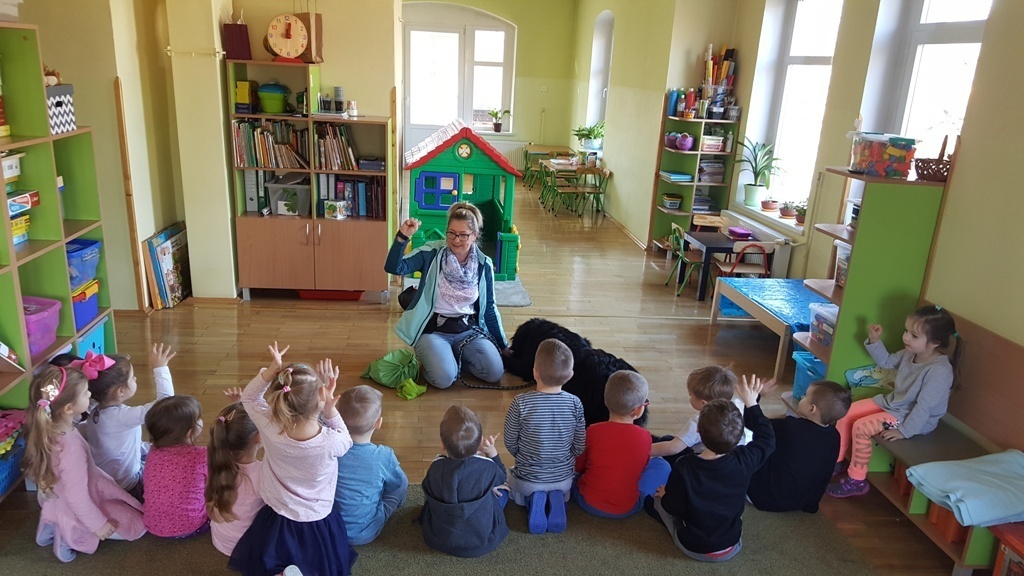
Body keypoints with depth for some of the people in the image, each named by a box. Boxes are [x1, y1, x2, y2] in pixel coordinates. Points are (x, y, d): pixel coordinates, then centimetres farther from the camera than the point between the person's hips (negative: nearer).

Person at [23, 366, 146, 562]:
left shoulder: (47, 429, -17)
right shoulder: (71, 448, -39)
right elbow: (78, 497, -29)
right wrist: (98, 524, -15)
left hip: (56, 502, 7)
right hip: (75, 511, -7)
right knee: (137, 525, 9)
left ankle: (54, 526, 18)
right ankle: (70, 535, 3)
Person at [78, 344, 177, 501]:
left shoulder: (94, 413, -4)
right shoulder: (123, 417, -30)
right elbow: (166, 402, -35)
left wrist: (144, 447, 9)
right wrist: (160, 368, -29)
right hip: (128, 488, -8)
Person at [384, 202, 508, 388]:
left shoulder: (484, 265, 0)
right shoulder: (432, 253, -8)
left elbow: (489, 308, 8)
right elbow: (394, 267, -20)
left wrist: (504, 345, 11)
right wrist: (403, 237, -35)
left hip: (468, 329, 3)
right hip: (433, 329, -3)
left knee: (495, 373, -17)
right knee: (443, 378, -28)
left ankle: (458, 356, 12)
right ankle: (438, 356, 8)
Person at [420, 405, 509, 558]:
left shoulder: (435, 468, -19)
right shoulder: (487, 467, -22)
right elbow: (501, 477, 4)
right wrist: (492, 452, 3)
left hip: (439, 541, 2)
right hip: (482, 543, -2)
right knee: (502, 488, 19)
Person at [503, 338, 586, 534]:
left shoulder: (521, 403, -25)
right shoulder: (575, 404, -18)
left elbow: (510, 443, -11)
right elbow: (579, 447, -7)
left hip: (527, 479, -2)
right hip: (563, 479, 2)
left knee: (510, 478, 34)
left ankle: (533, 501, 2)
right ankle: (557, 499, 4)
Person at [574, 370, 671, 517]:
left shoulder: (593, 431, -14)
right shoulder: (644, 436, -14)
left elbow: (578, 466, 0)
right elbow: (642, 467, 4)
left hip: (589, 504, -1)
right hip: (628, 508, 1)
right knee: (662, 465, 15)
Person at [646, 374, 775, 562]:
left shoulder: (684, 467, -29)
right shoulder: (744, 461, -23)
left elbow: (673, 507, -15)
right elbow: (767, 438, -1)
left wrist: (666, 495, 7)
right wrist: (751, 403, 5)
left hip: (693, 549, -2)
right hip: (732, 548, 3)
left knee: (653, 499, 16)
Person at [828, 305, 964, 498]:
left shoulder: (940, 370, -29)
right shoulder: (910, 353, -4)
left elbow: (924, 407, -27)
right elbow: (886, 361, 16)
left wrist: (904, 431, -23)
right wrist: (874, 341, 1)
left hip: (913, 418, -9)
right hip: (892, 402, 9)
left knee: (861, 427, -21)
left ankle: (857, 481, -6)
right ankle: (837, 460, 16)